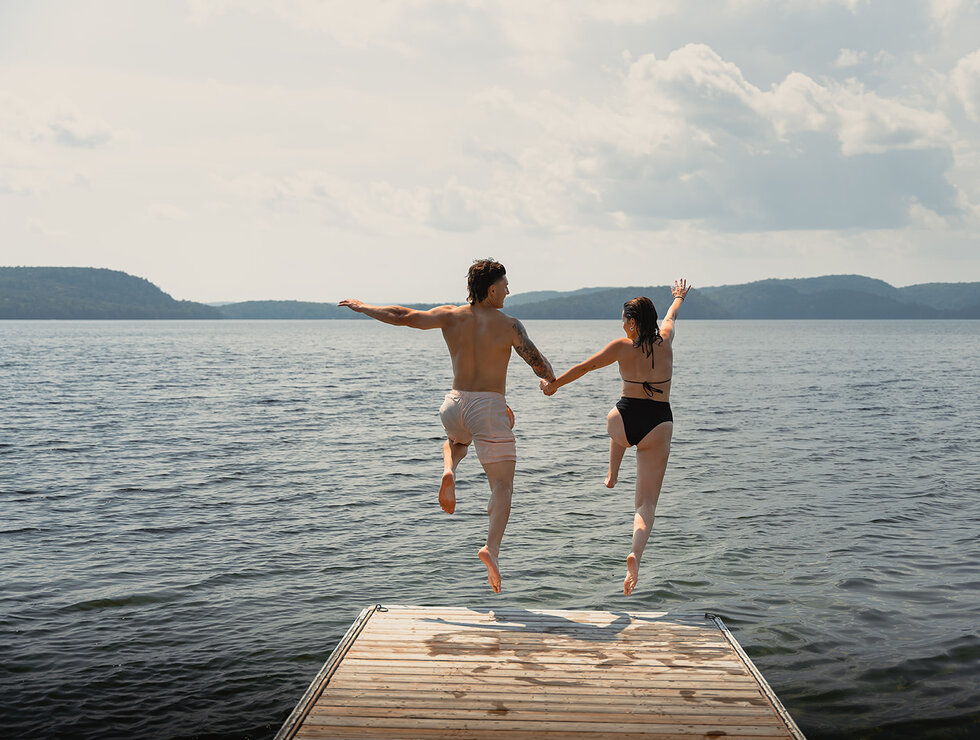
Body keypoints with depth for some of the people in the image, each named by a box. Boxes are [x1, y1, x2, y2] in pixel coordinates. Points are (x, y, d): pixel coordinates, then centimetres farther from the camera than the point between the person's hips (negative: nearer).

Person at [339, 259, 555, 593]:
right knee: (502, 486, 0)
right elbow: (539, 364, -3)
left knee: (455, 437, 40)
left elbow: (404, 317, -1)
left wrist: (363, 307, 13)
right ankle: (492, 548, -22)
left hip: (455, 405, 4)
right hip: (490, 406, -4)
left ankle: (449, 471, 8)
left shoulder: (450, 316, 1)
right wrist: (551, 381, 20)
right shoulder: (509, 325, -6)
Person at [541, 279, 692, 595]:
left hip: (625, 421, 0)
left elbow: (584, 367, 1)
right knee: (647, 503, -2)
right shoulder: (665, 342, 3)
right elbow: (671, 316, 26)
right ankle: (635, 552, -26)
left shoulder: (622, 347, -5)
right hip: (658, 426, 0)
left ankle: (612, 476, 58)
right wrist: (678, 298, 48)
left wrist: (554, 384, 15)